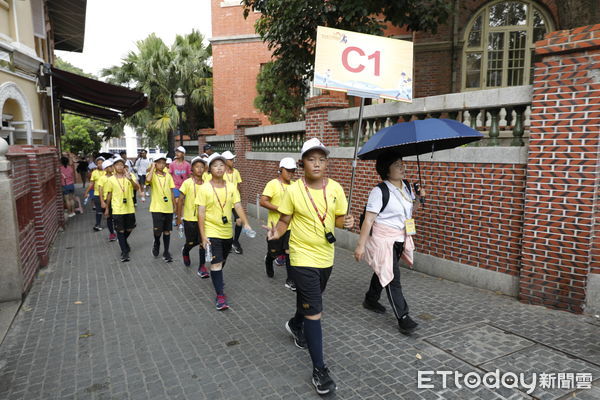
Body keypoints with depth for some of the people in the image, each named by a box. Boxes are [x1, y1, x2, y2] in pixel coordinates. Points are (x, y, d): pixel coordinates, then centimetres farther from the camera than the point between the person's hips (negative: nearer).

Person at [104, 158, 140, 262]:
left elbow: (137, 188, -18)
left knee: (129, 229, 14)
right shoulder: (111, 179, -3)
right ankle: (124, 252, 8)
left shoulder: (129, 176, -3)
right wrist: (107, 208, 12)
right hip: (117, 210, -1)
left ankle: (123, 242, 43)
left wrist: (131, 179, -37)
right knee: (120, 230, 1)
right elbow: (109, 194, 7)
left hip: (129, 208, 2)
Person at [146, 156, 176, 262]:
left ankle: (166, 252, 21)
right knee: (158, 230, -10)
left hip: (168, 208, 4)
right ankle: (156, 243, 23)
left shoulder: (168, 175, 7)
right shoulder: (152, 175, -5)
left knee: (167, 231, 9)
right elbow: (148, 180, -30)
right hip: (157, 207, -4)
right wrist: (152, 168, -18)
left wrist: (174, 205, 12)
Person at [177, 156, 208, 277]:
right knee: (191, 242, 10)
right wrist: (179, 217, -5)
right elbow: (180, 200, -5)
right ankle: (185, 252, 44)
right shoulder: (187, 183, -9)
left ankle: (202, 266, 8)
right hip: (189, 218, -2)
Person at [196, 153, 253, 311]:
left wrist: (246, 223, -19)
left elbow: (238, 206, -5)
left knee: (222, 261, 22)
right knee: (216, 262, -6)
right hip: (212, 232, -4)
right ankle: (220, 295, 3)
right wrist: (203, 236, -15)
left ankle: (216, 278, 50)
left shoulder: (231, 187, -1)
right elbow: (201, 213, -12)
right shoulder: (204, 188, -12)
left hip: (227, 232, 5)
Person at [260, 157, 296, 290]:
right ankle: (268, 260, 46)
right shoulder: (273, 184, -11)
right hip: (276, 225, -3)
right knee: (274, 252, 11)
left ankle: (290, 280, 8)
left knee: (290, 252, -1)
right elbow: (263, 201, -18)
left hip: (290, 225, 3)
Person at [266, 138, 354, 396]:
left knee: (308, 299, 26)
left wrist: (346, 222, -17)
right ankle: (319, 369, 6)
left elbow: (338, 218, 5)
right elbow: (284, 220, -5)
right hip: (303, 258, -4)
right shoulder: (293, 190, -13)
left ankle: (295, 325, 58)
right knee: (314, 312, -7)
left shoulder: (335, 188, -4)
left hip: (326, 257, 5)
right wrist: (276, 232, -26)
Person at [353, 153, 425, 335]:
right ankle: (403, 317, 0)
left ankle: (371, 300, 42)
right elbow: (368, 219, -19)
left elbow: (410, 210, 17)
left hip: (401, 238, 8)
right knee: (392, 276, -6)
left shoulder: (406, 186, 4)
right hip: (383, 239, -8)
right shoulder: (380, 191, -18)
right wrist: (360, 245, -21)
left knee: (383, 270, 21)